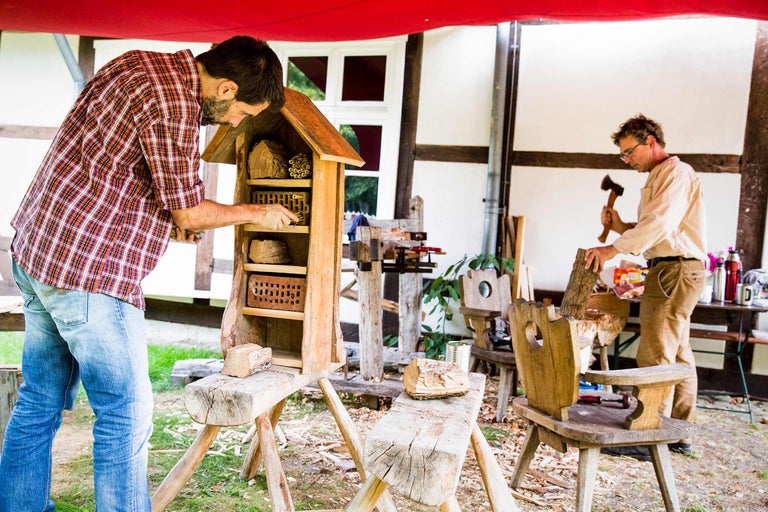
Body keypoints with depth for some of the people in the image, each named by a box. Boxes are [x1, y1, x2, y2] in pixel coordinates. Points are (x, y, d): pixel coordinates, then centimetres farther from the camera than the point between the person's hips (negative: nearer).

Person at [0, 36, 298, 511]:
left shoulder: (140, 64, 11)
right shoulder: (174, 104, -19)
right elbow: (190, 212, -11)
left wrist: (166, 217, 16)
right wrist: (256, 213, 4)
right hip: (89, 270, -10)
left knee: (40, 402, 18)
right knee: (126, 412, 0)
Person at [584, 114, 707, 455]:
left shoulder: (676, 173, -10)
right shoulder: (658, 178, 22)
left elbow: (660, 223, -24)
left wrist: (612, 249, -26)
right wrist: (620, 226, 5)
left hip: (676, 270, -11)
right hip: (673, 271, 11)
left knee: (656, 355, -10)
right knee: (678, 354, 13)